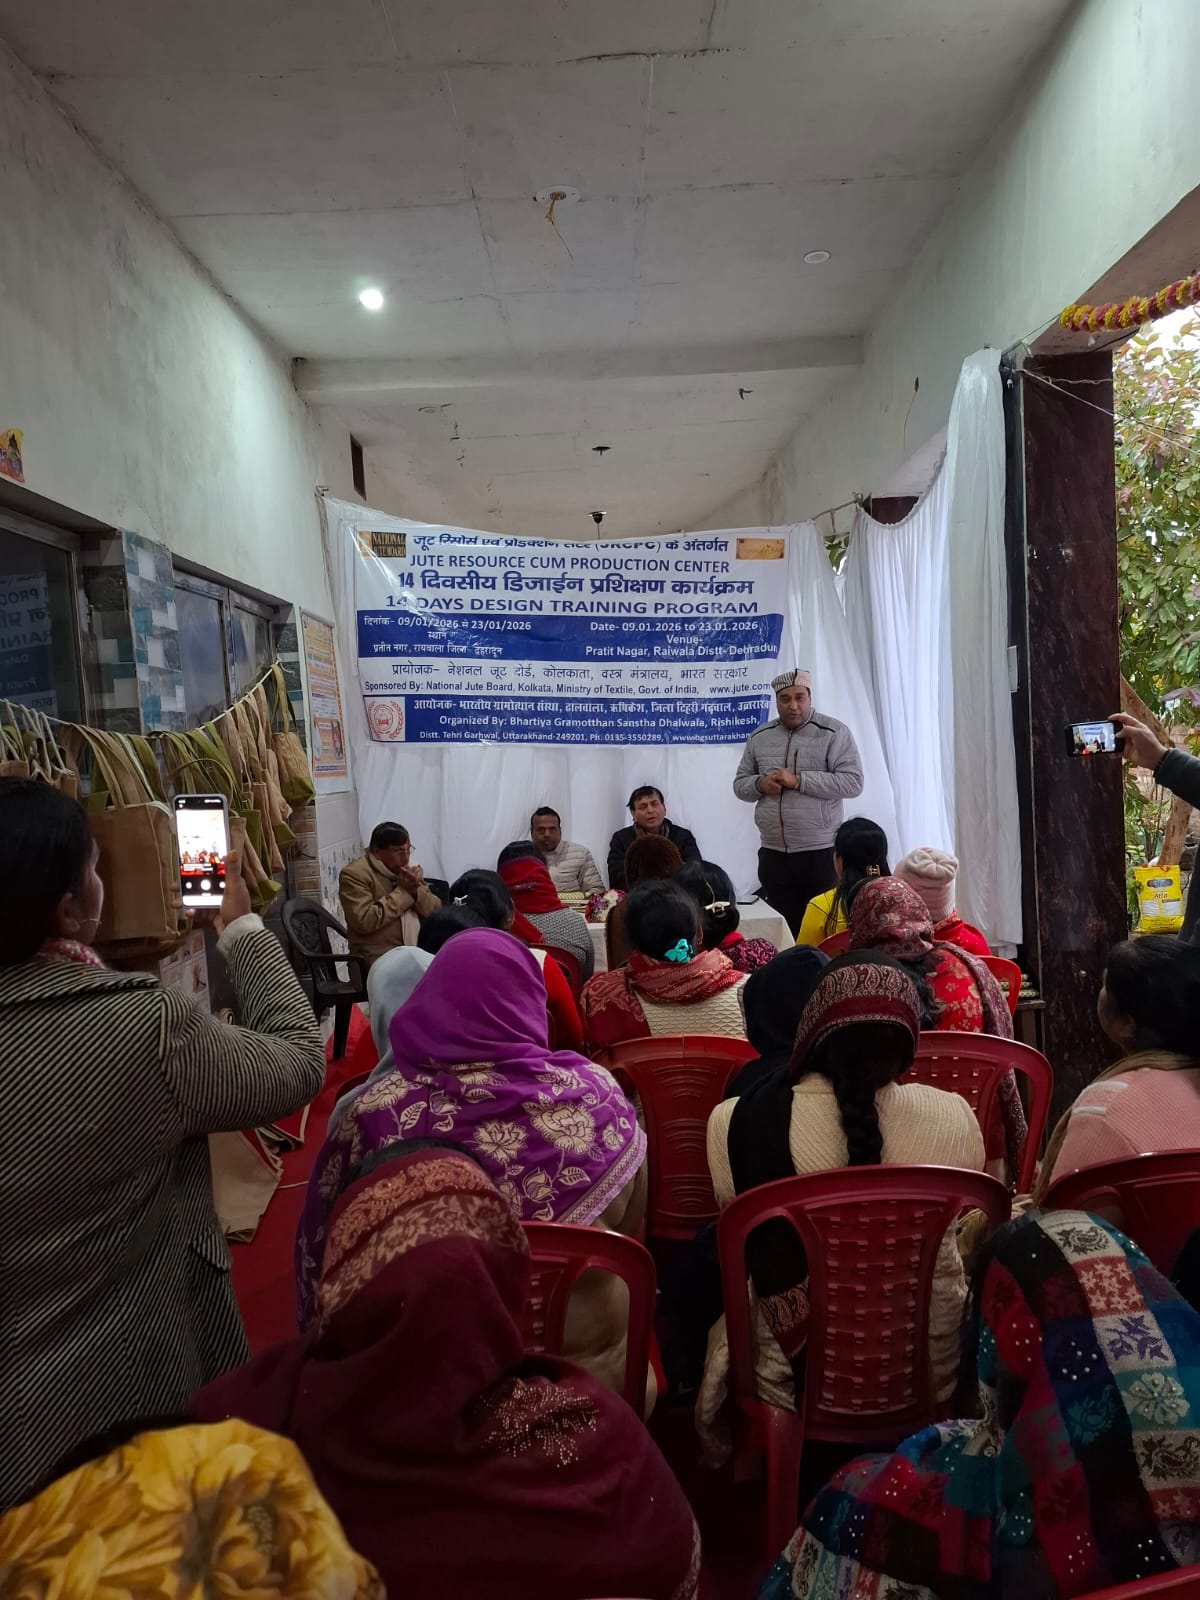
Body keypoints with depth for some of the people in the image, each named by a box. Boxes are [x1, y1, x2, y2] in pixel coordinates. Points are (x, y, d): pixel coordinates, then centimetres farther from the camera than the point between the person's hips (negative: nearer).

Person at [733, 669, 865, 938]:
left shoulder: (834, 733, -4)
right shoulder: (759, 737, 10)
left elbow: (853, 783, -12)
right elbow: (740, 784, 15)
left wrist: (799, 780, -19)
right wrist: (760, 784, -8)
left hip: (821, 854, -4)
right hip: (773, 854, 4)